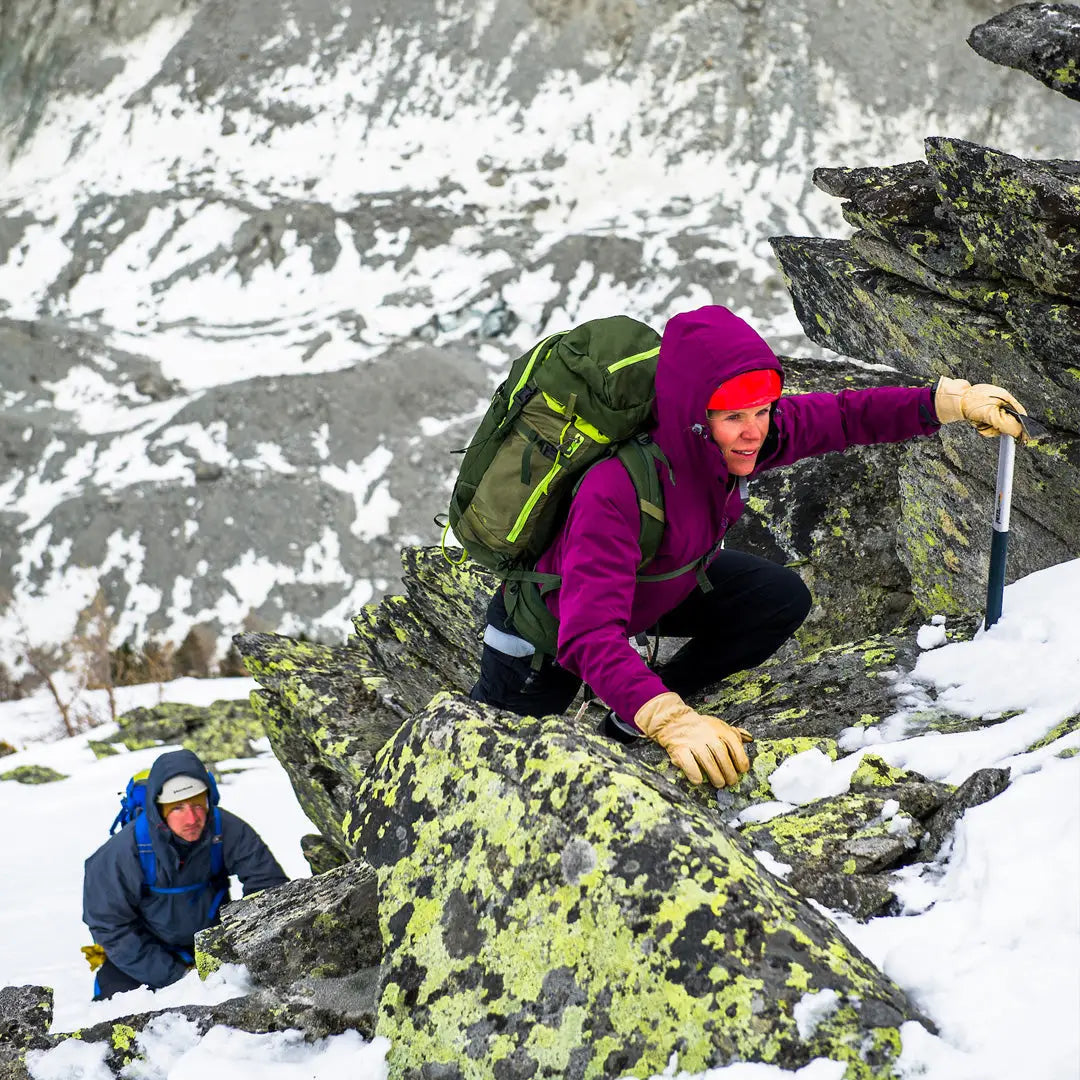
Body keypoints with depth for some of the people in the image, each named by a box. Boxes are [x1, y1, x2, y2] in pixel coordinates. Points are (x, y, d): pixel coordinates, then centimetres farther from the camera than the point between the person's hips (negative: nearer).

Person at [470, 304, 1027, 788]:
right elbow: (590, 635, -51)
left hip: (667, 581, 6)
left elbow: (844, 416, -12)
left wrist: (952, 400, -23)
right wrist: (671, 721, -62)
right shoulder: (616, 490, -46)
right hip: (550, 617, -6)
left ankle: (629, 721, 2)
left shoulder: (740, 439, -26)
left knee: (781, 600, -12)